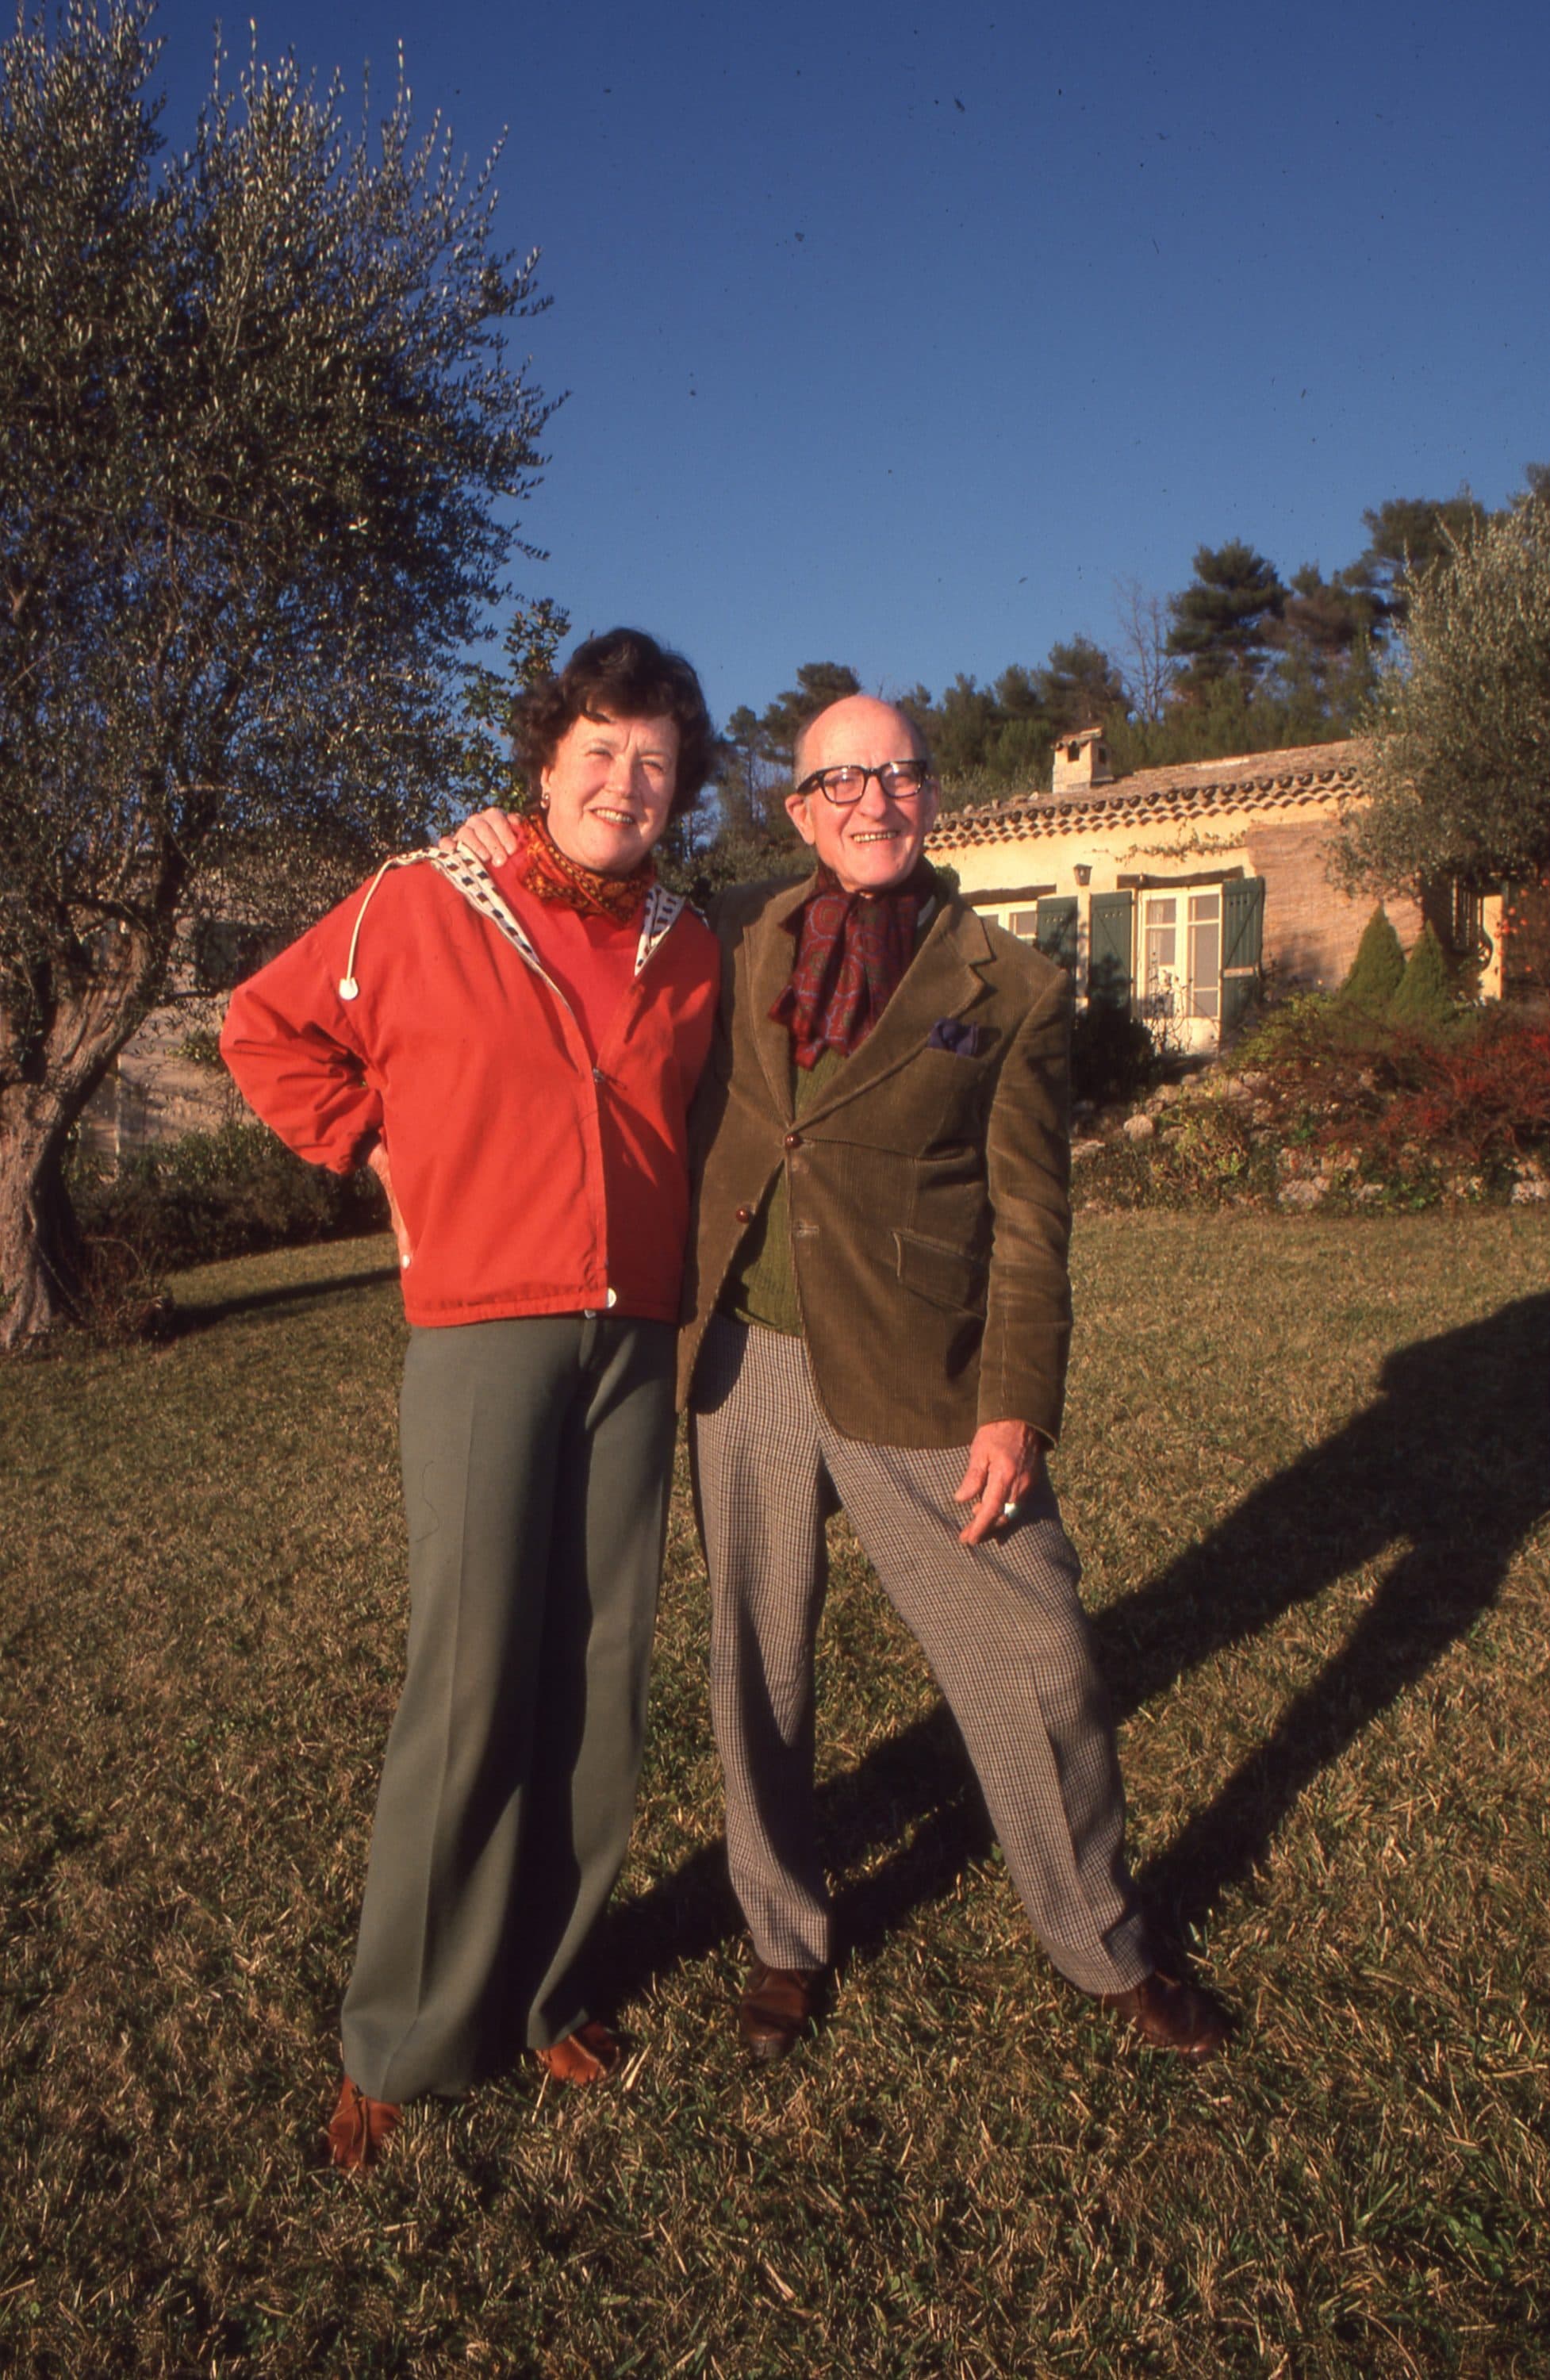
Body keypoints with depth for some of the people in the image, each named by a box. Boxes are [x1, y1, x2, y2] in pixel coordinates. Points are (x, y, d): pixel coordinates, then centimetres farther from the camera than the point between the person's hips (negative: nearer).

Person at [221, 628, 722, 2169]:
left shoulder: (688, 952, 10)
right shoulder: (420, 906, -2)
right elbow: (265, 1030, 9)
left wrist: (680, 1259, 13)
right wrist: (382, 1150, 3)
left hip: (635, 1344, 4)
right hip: (480, 1332, -4)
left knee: (600, 1679, 8)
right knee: (469, 1685, -3)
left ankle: (543, 1987, 27)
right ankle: (403, 2042, 16)